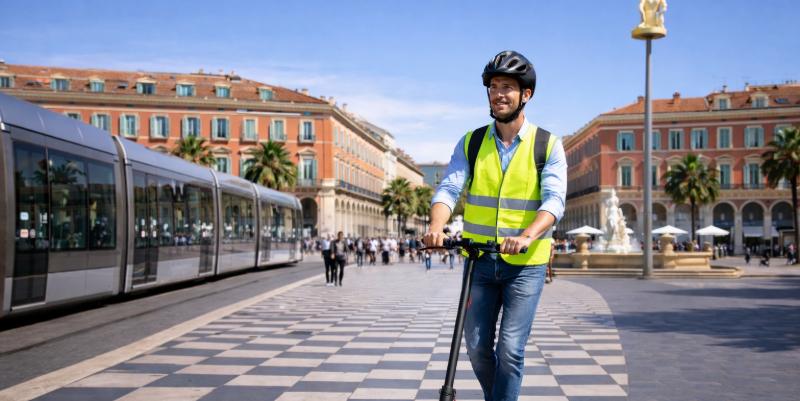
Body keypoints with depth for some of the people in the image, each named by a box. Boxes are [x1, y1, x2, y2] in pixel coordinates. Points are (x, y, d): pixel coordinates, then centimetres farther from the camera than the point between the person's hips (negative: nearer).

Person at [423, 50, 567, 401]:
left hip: (526, 264, -2)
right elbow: (449, 189, -6)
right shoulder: (471, 143, 4)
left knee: (510, 350, -6)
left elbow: (554, 199, -15)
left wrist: (527, 235, -34)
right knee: (477, 347, 8)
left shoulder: (548, 146, -3)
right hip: (480, 261, 3)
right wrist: (436, 226, -28)